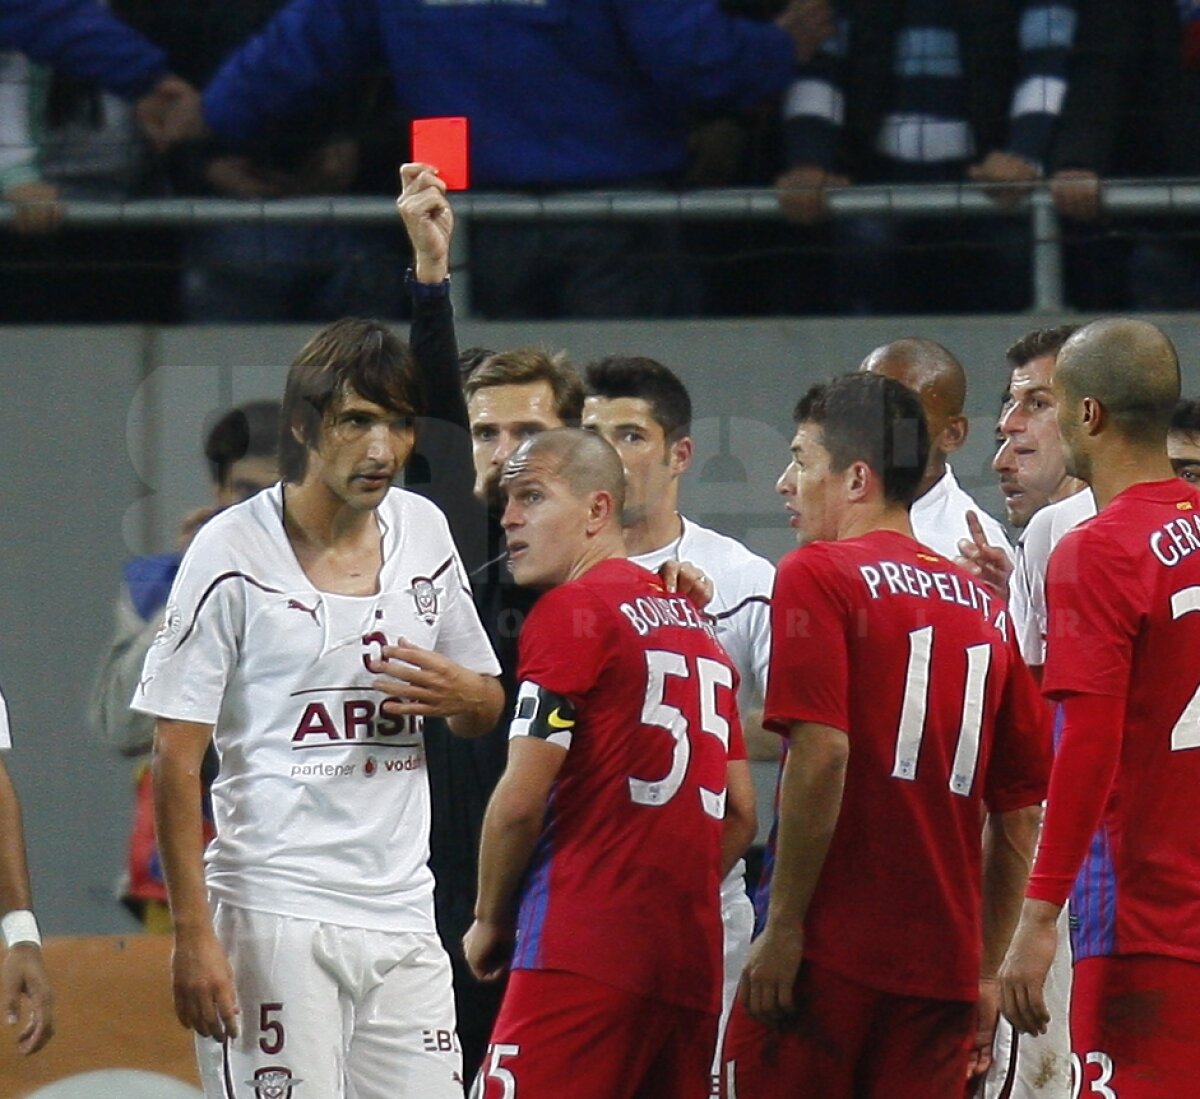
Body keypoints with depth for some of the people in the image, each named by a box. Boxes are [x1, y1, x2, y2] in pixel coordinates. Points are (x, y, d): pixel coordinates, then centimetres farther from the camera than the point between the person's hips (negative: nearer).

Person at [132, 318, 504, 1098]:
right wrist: (193, 934, -13)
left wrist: (463, 696, -3)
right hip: (272, 915, -5)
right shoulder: (234, 552, -6)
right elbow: (176, 760, -7)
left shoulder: (424, 532, 11)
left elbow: (488, 707, 23)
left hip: (402, 910, 5)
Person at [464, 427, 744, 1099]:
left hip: (585, 950, -8)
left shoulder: (571, 610, -5)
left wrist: (490, 921, 4)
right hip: (691, 958, 8)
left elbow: (522, 799, -10)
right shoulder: (696, 623, 20)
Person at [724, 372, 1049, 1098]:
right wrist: (986, 970, 20)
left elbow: (821, 754, -16)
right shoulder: (984, 606, 14)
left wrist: (783, 929, -13)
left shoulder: (818, 575, -3)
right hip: (945, 967, 6)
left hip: (832, 954, -6)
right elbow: (1022, 813, 15)